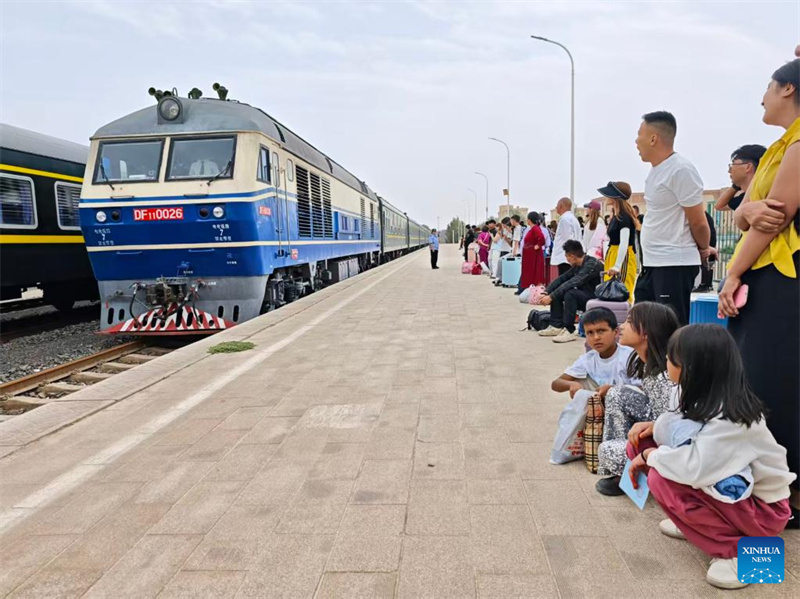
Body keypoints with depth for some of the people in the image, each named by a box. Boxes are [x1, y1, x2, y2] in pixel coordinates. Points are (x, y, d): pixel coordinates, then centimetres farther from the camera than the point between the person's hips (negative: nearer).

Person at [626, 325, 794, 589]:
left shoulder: (731, 416, -30)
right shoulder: (710, 398, -5)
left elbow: (695, 469, -41)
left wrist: (649, 455, -24)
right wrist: (656, 426, -10)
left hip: (762, 507, -8)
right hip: (730, 486, 8)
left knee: (661, 480, -31)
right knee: (641, 442, -6)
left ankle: (740, 550, -11)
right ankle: (695, 520, 9)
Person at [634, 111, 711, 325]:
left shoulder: (681, 170, -16)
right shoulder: (656, 170, 12)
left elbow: (698, 222, -11)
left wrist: (702, 249, 5)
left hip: (675, 265, -9)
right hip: (651, 263, 9)